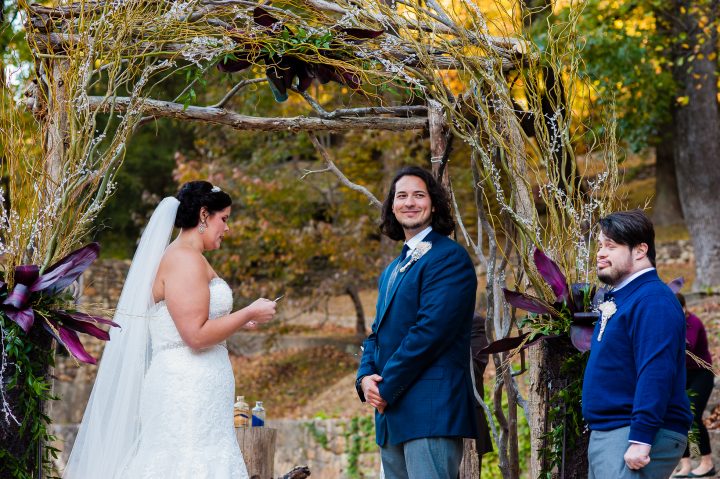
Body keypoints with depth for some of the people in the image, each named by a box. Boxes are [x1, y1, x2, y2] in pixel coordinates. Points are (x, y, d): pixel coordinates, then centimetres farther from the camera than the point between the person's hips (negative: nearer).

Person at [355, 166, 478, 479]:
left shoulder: (449, 258, -7)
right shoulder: (392, 271, 23)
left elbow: (430, 330, -16)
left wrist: (386, 387, -12)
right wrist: (366, 377, 1)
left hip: (430, 411, -9)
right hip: (392, 415, 9)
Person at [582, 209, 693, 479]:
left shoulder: (653, 300, -14)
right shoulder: (617, 299, 18)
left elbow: (656, 373, -24)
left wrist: (640, 439, -29)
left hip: (638, 435, -10)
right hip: (604, 433, 10)